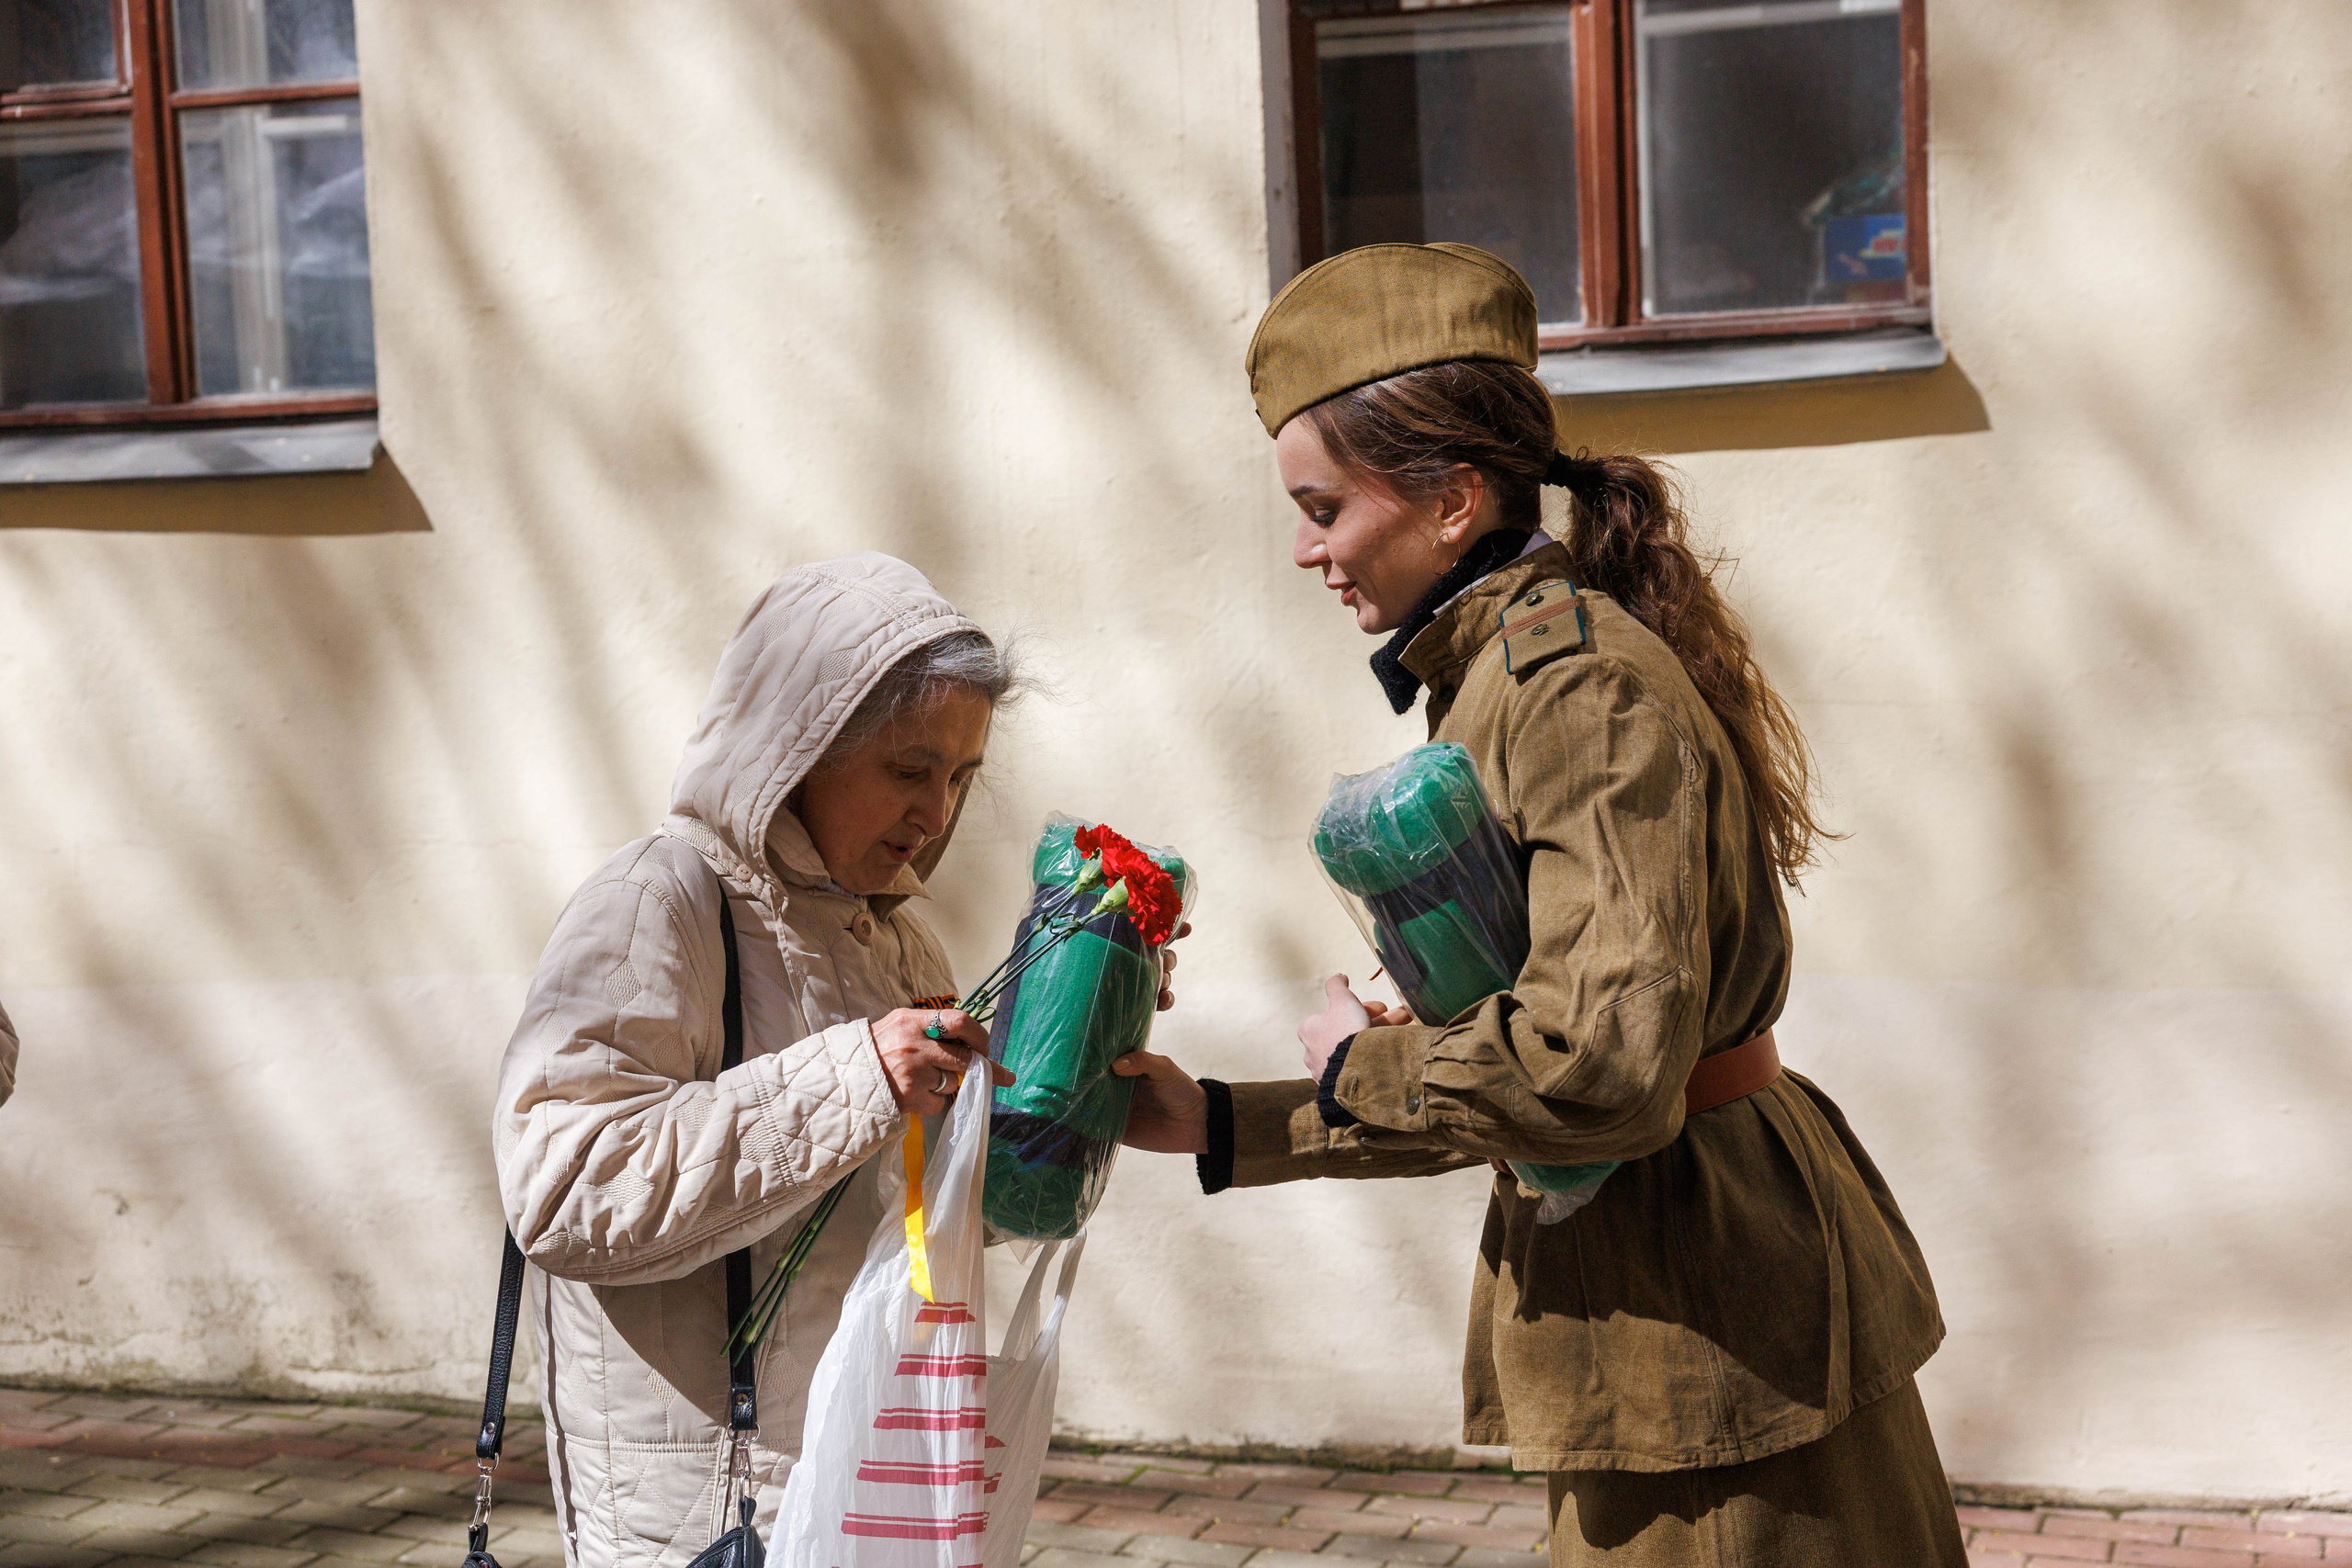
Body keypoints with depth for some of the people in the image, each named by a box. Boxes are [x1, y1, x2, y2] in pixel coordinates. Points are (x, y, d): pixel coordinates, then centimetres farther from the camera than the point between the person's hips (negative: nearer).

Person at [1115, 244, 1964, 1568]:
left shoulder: (1578, 684, -19)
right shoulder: (1512, 669, 11)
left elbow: (1607, 1062, -29)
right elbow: (1513, 1069, 14)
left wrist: (1357, 1073, -13)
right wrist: (1219, 1126, 11)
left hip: (1709, 1315, -9)